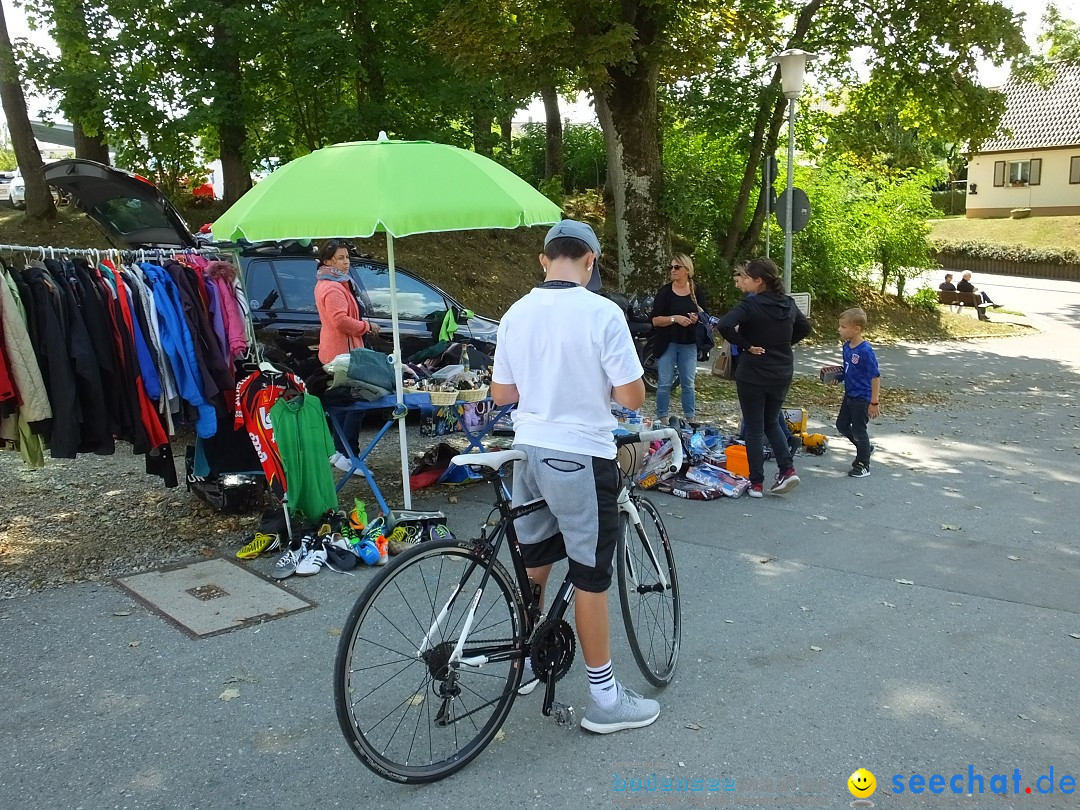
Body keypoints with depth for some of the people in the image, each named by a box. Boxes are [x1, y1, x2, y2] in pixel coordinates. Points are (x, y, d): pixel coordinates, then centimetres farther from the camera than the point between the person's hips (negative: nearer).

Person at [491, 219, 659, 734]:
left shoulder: (516, 313, 2)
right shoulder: (601, 312, -15)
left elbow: (501, 393, 8)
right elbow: (632, 397, -14)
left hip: (528, 451, 6)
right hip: (581, 457, -6)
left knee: (532, 563, 21)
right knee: (590, 576, 3)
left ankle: (525, 661, 38)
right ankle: (604, 698, 15)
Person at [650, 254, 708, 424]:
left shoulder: (697, 292, 5)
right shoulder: (664, 292, -1)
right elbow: (655, 320, -6)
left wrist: (698, 318, -12)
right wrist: (675, 318, -20)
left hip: (689, 344, 2)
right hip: (667, 344, -2)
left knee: (688, 384, 7)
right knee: (664, 383, -1)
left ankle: (690, 419, 16)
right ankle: (662, 419, 7)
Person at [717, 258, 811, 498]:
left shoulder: (750, 305, -18)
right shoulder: (788, 304, 3)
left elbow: (725, 326, -32)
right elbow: (804, 327, 18)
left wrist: (745, 345, -19)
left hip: (753, 374, -6)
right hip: (782, 373, 6)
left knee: (754, 428, 6)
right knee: (771, 422, 23)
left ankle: (756, 483, 11)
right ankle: (787, 470, 11)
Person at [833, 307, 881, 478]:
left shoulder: (865, 351, -24)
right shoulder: (847, 346, 1)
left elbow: (875, 376, -22)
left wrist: (875, 402, -22)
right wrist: (838, 377, -1)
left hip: (862, 398, -9)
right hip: (849, 395, 9)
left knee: (858, 430, 3)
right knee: (842, 425, 18)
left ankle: (863, 465, 21)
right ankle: (865, 448, 38)